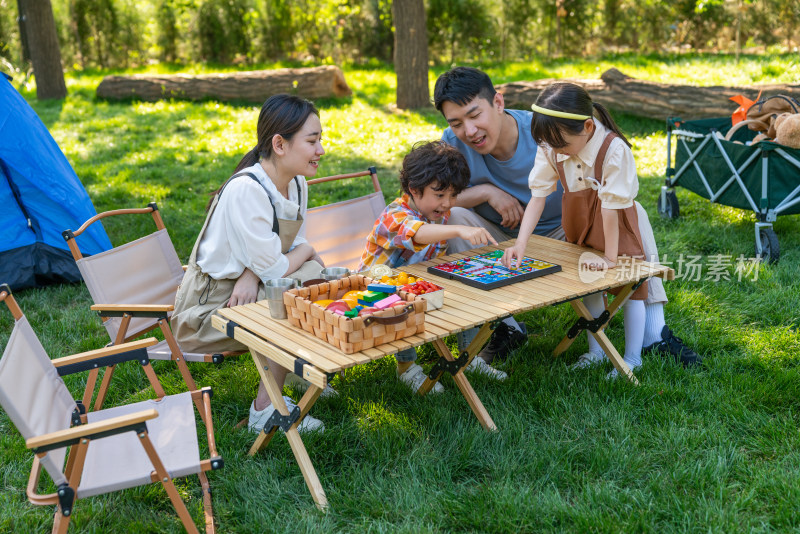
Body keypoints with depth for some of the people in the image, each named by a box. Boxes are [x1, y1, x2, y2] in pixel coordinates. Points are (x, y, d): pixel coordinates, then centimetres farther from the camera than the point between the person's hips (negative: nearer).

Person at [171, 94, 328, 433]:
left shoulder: (296, 183, 0)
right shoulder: (245, 191, -27)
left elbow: (294, 247, 1)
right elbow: (275, 270, -26)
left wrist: (254, 273, -19)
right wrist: (305, 251, -5)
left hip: (249, 290, 8)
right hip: (208, 306, -8)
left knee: (318, 275, -8)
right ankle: (264, 412, -11)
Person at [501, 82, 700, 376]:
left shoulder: (614, 149, -34)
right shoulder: (550, 148, -20)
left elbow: (610, 207, -30)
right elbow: (538, 196, -19)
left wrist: (610, 257, -24)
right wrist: (520, 245, -27)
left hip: (617, 226, -5)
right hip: (579, 224, 5)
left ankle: (632, 358, 22)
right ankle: (595, 350, 33)